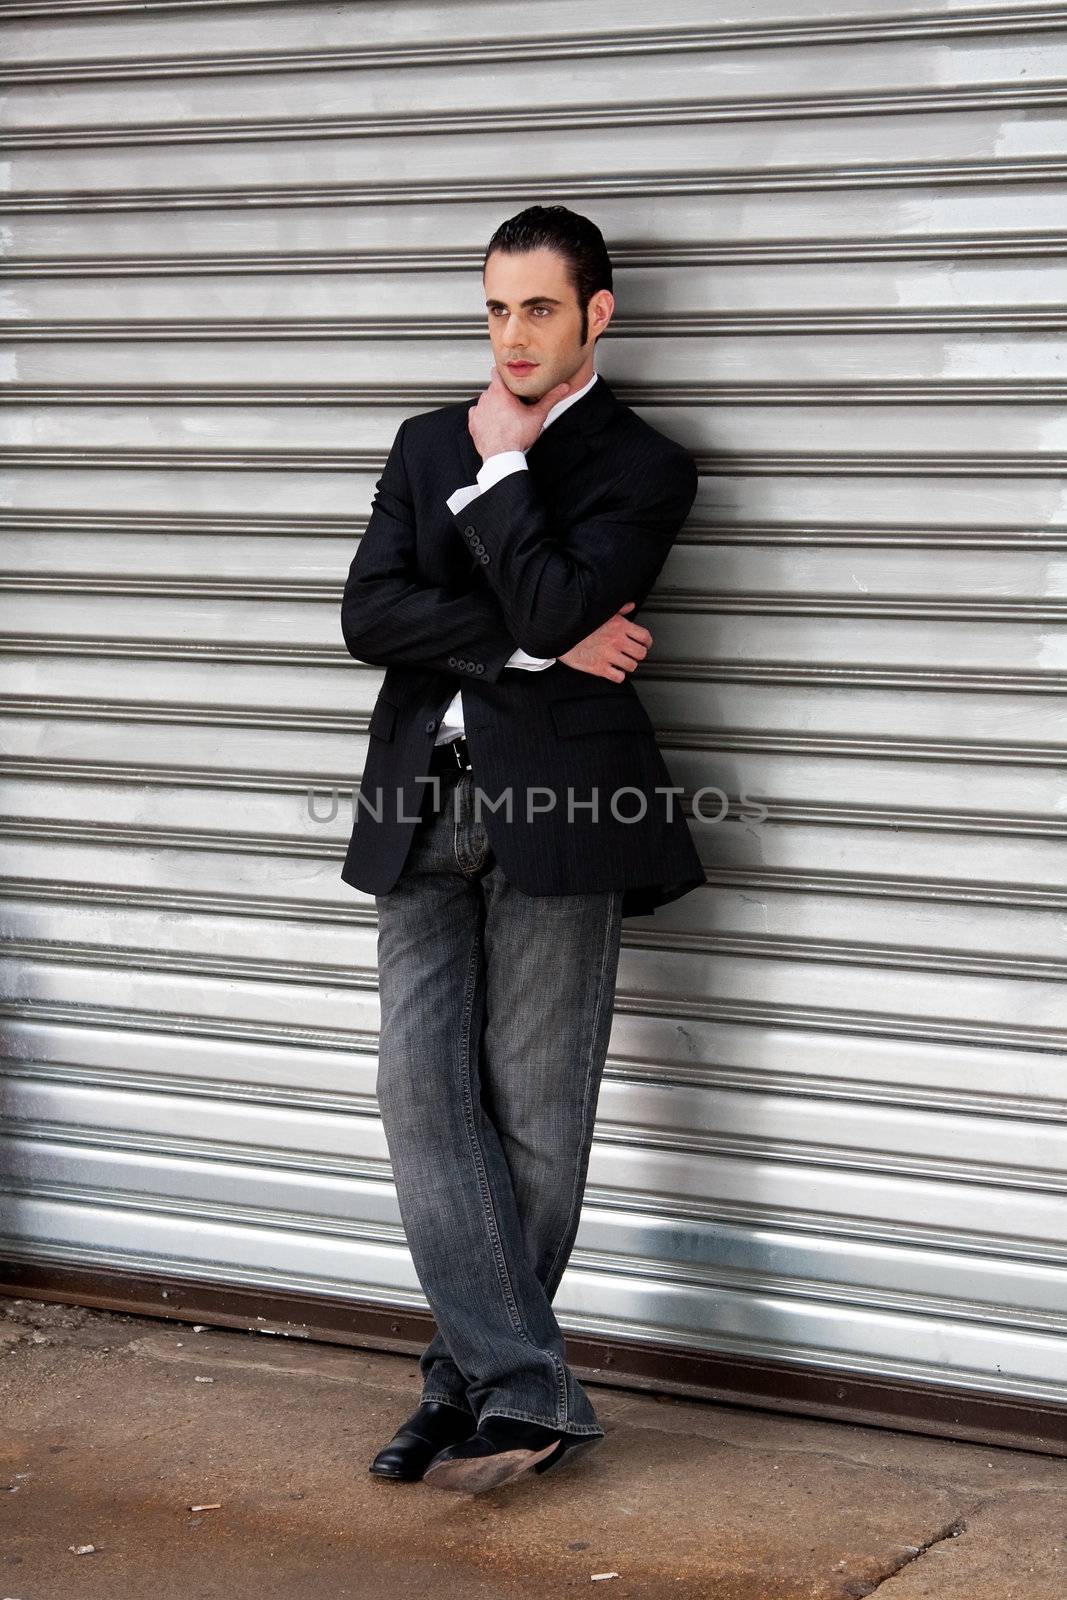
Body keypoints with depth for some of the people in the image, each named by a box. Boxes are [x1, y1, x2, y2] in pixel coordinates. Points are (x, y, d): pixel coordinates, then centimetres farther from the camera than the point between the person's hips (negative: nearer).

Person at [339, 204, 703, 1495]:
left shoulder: (641, 466, 1)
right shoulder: (429, 445, 16)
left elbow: (553, 608, -16)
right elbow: (369, 615, 2)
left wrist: (499, 468, -6)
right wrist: (534, 646, -9)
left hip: (558, 810, -5)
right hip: (426, 808, 5)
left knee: (531, 1111, 1)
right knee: (421, 1091, -3)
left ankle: (480, 1375, 14)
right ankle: (525, 1391, 1)